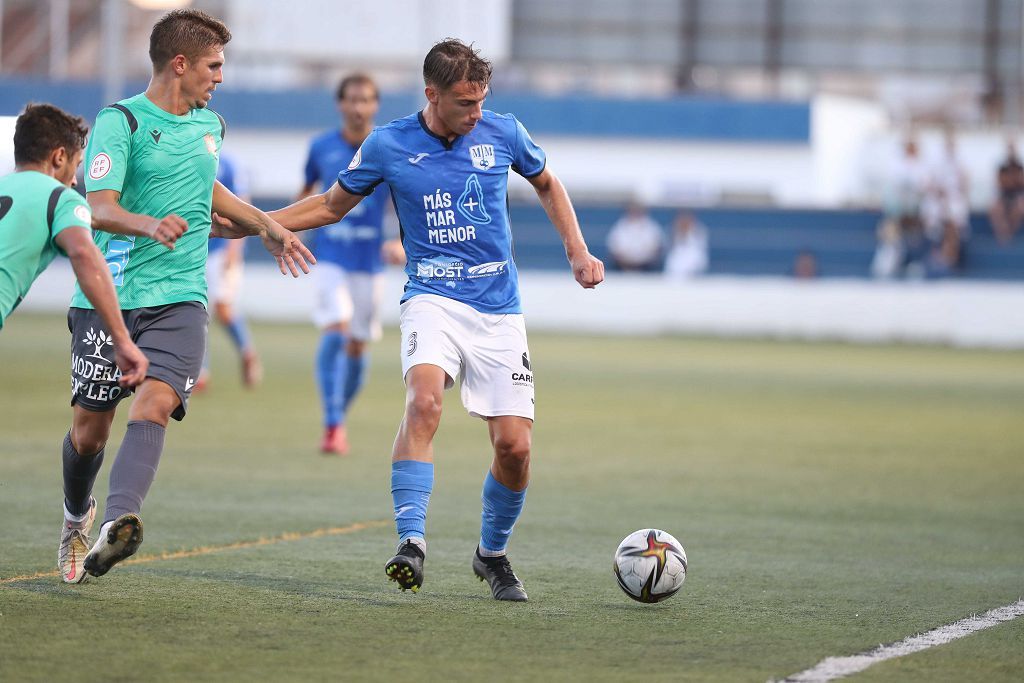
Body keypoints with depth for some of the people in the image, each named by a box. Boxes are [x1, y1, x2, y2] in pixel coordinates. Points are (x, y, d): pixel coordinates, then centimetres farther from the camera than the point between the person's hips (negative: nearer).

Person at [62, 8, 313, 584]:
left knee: (153, 406, -23)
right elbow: (101, 208, -17)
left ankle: (118, 522, -39)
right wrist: (150, 225, -36)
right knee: (90, 430, 5)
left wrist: (265, 225, 36)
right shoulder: (121, 122, -6)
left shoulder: (210, 124, 15)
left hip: (179, 298, 3)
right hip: (109, 296, -3)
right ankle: (78, 516, 35)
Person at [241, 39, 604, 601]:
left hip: (498, 309, 2)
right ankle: (411, 543, -34)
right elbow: (333, 205, 13)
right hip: (433, 297, -2)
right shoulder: (388, 145, -2)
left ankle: (492, 554, 21)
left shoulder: (503, 133, 1)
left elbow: (547, 184, 21)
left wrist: (578, 252, 10)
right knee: (424, 397, -32)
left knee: (514, 445, -5)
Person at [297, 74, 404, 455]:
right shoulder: (321, 148, 0)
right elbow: (307, 192, 17)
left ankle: (340, 418, 28)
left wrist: (402, 242, -20)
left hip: (370, 261, 1)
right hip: (330, 257, -1)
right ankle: (332, 424, -20)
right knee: (335, 331, -19)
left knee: (357, 346, 8)